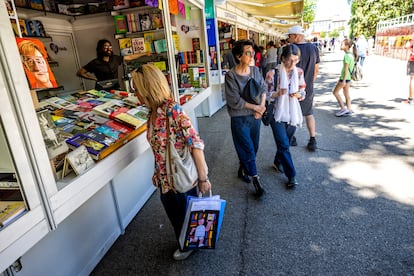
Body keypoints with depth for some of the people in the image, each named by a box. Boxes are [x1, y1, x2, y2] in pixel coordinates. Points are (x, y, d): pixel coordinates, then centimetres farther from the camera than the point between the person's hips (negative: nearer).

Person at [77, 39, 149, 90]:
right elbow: (79, 73, -5)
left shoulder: (115, 58, 5)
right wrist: (95, 78, -10)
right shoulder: (95, 62, -7)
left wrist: (144, 54, 19)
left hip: (116, 89, 4)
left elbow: (130, 57, 15)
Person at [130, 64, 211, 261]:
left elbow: (196, 144, -26)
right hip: (166, 179, 7)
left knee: (187, 214, 18)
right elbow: (158, 147, 7)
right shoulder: (153, 111, 0)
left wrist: (203, 178, -22)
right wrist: (158, 175, 12)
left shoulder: (172, 110, -25)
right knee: (175, 214, 26)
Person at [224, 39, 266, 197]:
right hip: (240, 119, -6)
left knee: (253, 147, 16)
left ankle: (242, 169, 40)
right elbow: (234, 101, -19)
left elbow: (263, 89, 7)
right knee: (248, 149, 1)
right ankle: (255, 179, 16)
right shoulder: (231, 76, -16)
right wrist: (255, 107, -15)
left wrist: (262, 106, -10)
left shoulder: (255, 70, 2)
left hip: (255, 116, 6)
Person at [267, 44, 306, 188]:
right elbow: (266, 93, -8)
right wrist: (278, 93, -26)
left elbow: (303, 92, 7)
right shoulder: (273, 72, -12)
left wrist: (298, 94, -16)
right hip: (278, 113, -4)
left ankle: (277, 162, 44)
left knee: (285, 143, 18)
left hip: (293, 113, 4)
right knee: (284, 145, -5)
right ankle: (291, 176, 6)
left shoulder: (299, 72, 0)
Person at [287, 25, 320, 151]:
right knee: (309, 114, 15)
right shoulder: (314, 48, 2)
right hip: (309, 89, 5)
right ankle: (313, 141, 13)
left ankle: (291, 138, 22)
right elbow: (316, 70, 8)